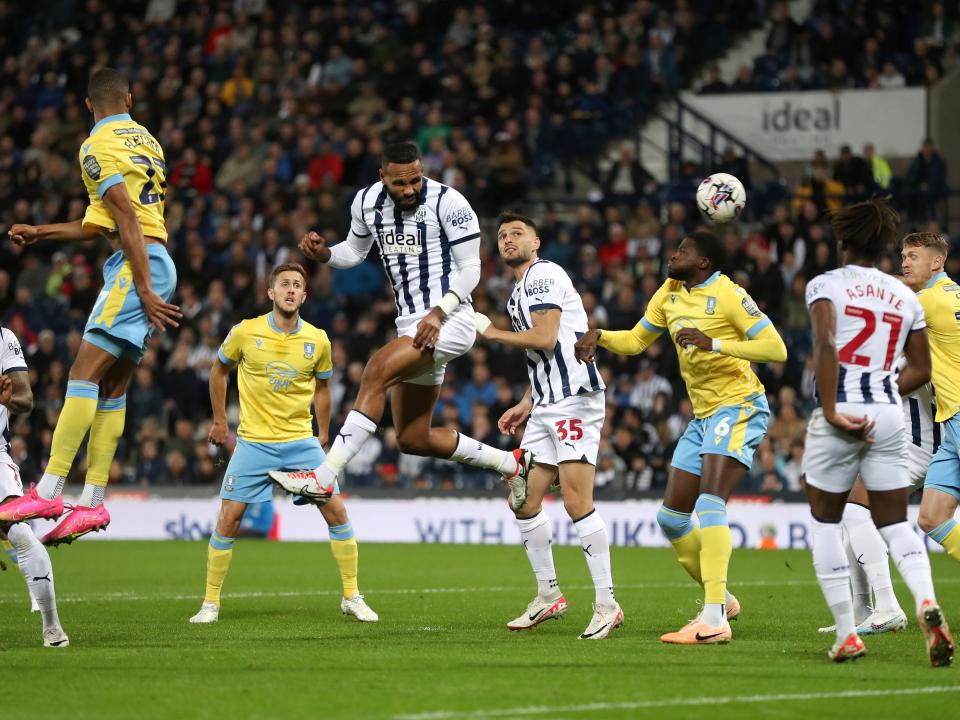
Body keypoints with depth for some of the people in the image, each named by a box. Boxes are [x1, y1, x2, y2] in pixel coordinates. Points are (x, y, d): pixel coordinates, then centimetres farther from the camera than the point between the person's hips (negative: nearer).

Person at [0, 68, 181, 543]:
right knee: (111, 388, 7)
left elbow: (128, 222, -16)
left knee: (85, 373, -15)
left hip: (138, 266, -9)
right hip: (159, 263, 9)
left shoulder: (98, 147, -6)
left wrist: (144, 290, -19)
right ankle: (92, 502, 5)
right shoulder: (145, 140, 21)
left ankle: (48, 491, -23)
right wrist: (39, 233, 30)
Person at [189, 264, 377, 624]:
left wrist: (323, 435, 15)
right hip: (253, 443, -1)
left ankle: (352, 596, 8)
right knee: (228, 520, -5)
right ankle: (210, 603, 7)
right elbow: (219, 370, 12)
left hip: (302, 442, 1)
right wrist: (220, 421, 14)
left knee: (337, 512, -5)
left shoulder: (317, 340, -1)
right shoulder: (245, 333, -6)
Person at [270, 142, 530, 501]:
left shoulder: (448, 202, -13)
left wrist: (439, 313, -23)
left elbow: (470, 269, -9)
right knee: (413, 440, 10)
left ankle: (323, 477, -31)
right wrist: (323, 253, -1)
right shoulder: (368, 202, 4)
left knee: (378, 370, -29)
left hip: (449, 321, -8)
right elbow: (354, 253, 21)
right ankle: (511, 463, 28)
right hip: (411, 324, 8)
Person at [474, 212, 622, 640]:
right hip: (547, 407, 10)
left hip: (574, 399, -10)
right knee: (523, 501, 8)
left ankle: (606, 604, -12)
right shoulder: (520, 291, 24)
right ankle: (548, 596, 19)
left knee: (577, 501, -15)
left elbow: (545, 339, -17)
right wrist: (526, 405, 21)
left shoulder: (542, 275, -6)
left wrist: (492, 333, -4)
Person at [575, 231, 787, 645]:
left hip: (738, 408, -9)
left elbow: (776, 349, -21)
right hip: (703, 416, 9)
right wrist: (599, 337, 3)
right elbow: (636, 340, 24)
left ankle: (714, 619, -32)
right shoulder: (670, 293, 11)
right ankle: (721, 600, 24)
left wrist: (714, 343, -28)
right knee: (672, 517, 8)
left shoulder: (727, 295, -14)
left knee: (710, 502, -26)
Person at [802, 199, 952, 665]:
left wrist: (831, 411, -17)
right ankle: (926, 602, -19)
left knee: (825, 522, 11)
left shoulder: (826, 285, -2)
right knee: (895, 523, 10)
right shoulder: (905, 296, 12)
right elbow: (920, 370, 15)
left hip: (840, 414, -4)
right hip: (888, 417, 4)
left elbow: (825, 345, -18)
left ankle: (846, 634, 6)